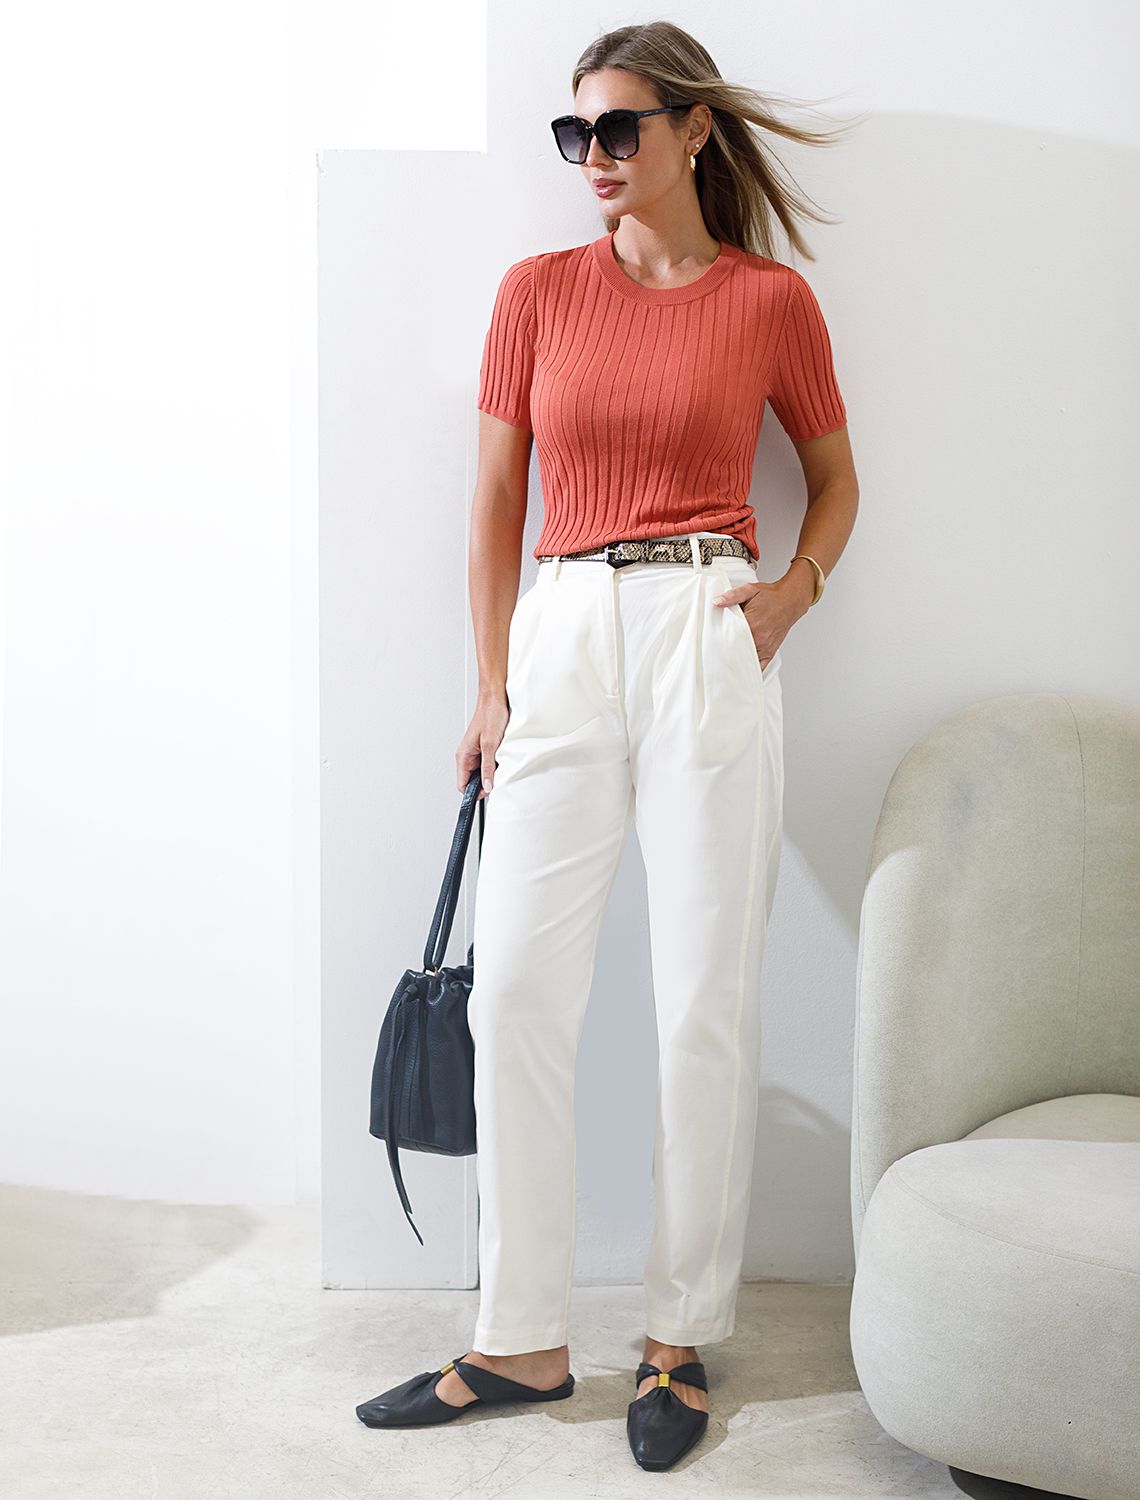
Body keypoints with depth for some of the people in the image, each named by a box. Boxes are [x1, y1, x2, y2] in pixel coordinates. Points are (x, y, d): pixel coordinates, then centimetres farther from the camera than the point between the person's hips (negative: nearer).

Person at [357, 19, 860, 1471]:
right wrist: (492, 684, 5)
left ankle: (682, 1337, 17)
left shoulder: (771, 300, 4)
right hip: (563, 641, 2)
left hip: (705, 640, -2)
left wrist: (790, 593, -2)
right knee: (515, 995, 0)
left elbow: (836, 479, 16)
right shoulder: (538, 290, 9)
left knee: (704, 1008, 0)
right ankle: (522, 1340, 14)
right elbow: (497, 500, 11)